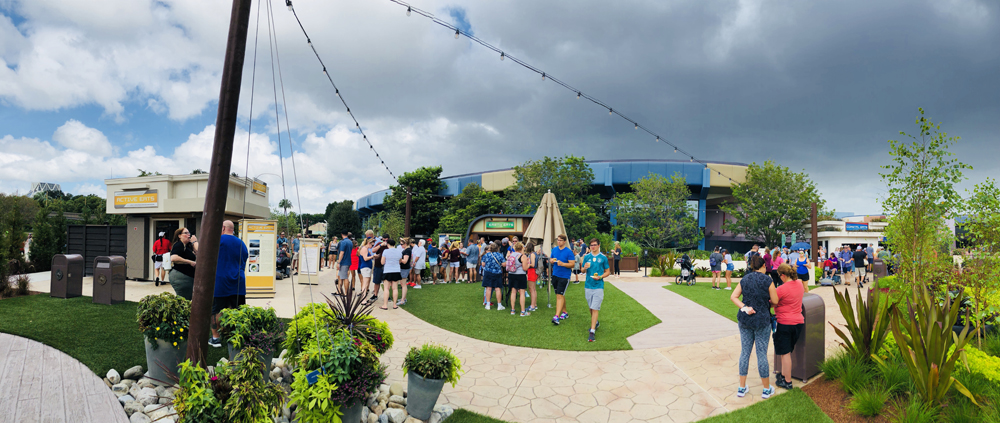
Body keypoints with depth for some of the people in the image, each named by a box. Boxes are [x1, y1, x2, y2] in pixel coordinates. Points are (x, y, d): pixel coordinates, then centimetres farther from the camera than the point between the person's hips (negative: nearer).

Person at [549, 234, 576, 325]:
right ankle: (565, 312, 29)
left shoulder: (569, 252, -10)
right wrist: (551, 260, -7)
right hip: (555, 275, 6)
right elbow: (551, 259, 17)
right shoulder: (554, 249, 7)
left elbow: (572, 264, -12)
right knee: (560, 295, 15)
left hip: (564, 276, -6)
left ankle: (557, 316, -14)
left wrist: (562, 264, -27)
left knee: (559, 295, -11)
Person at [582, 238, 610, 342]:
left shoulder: (603, 258, 0)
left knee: (595, 309, -9)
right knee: (591, 307, 17)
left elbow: (608, 271, 5)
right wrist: (585, 268, -11)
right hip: (588, 286, 4)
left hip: (598, 286, -4)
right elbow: (583, 271, 12)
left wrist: (600, 277, -13)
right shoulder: (586, 257, 7)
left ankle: (592, 331, -10)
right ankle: (595, 322, 41)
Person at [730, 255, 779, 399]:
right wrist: (767, 301, 14)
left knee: (745, 351, 10)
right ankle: (766, 389, 19)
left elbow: (733, 297, -1)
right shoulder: (767, 280, -9)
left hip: (744, 320, 4)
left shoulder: (744, 279, 4)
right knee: (762, 353, 5)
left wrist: (744, 307, -9)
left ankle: (742, 388, 16)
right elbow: (775, 301, -6)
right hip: (762, 321, -4)